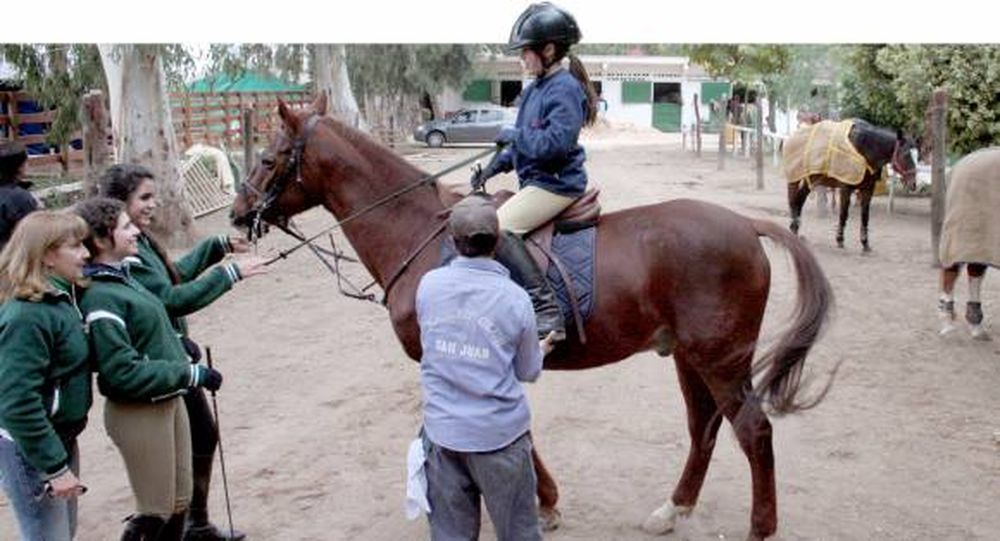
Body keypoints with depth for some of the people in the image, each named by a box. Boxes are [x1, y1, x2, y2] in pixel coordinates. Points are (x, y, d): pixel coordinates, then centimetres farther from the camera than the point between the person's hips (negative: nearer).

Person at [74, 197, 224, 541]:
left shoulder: (123, 276, 6)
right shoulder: (100, 297, -22)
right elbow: (124, 373, -24)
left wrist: (178, 343, 6)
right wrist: (191, 374, -20)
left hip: (168, 401, 9)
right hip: (138, 414, -9)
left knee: (179, 503, 18)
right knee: (156, 512, 3)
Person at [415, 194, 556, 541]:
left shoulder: (428, 285, -6)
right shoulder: (514, 298, -13)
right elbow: (527, 372, -1)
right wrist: (541, 350, 21)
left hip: (442, 432, 3)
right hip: (500, 434, -2)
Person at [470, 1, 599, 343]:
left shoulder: (565, 89, -15)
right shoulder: (536, 89, 14)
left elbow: (555, 142, -26)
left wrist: (514, 135, -14)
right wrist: (495, 166, 10)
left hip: (556, 183, -11)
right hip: (536, 180, 11)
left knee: (496, 228, -26)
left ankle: (547, 313, -27)